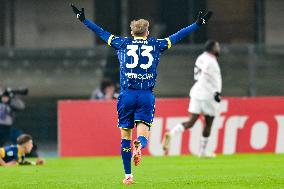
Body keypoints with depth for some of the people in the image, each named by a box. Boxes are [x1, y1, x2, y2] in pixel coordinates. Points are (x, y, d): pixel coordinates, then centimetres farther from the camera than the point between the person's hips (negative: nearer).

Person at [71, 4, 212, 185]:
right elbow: (178, 36, 16)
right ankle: (139, 146, -40)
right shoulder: (156, 45, 9)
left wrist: (83, 19, 29)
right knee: (143, 134, -4)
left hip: (127, 95, 1)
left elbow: (101, 32, 17)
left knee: (126, 136, 9)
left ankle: (128, 175, 10)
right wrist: (198, 23, 25)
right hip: (147, 97, -1)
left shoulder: (122, 43, 9)